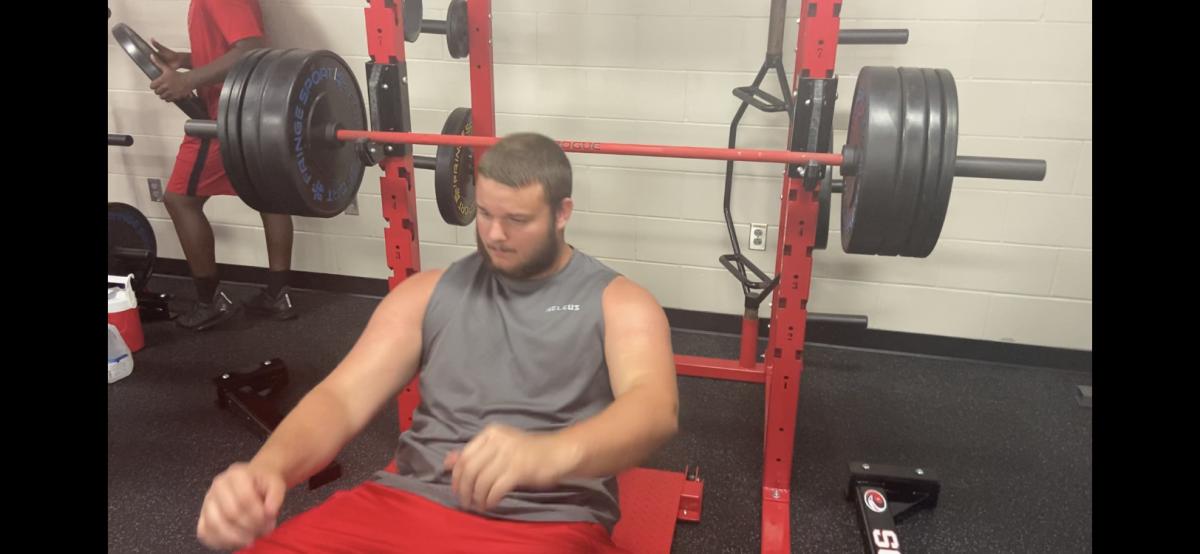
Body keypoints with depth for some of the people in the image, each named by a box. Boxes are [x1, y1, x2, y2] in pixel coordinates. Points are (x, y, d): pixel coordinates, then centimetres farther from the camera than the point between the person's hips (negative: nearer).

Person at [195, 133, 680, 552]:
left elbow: (656, 407, -16)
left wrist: (552, 453, -38)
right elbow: (345, 394, 5)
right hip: (409, 502, 3)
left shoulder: (618, 302, 3)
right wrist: (267, 466, -18)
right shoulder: (430, 292, 14)